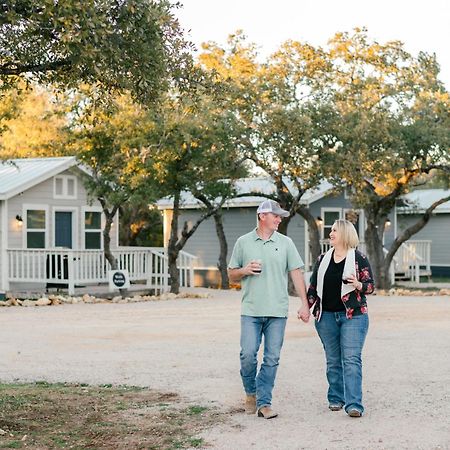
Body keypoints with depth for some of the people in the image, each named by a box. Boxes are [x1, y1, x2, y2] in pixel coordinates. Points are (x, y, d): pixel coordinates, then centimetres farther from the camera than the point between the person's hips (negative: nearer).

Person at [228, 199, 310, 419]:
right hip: (251, 311, -1)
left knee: (272, 358, 0)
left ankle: (263, 402, 7)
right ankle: (251, 392, 18)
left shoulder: (285, 243, 8)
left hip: (277, 312, 1)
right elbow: (231, 274, 13)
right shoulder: (243, 242, 7)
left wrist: (305, 304, -2)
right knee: (248, 354, -6)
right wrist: (245, 271, -9)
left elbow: (296, 273, 5)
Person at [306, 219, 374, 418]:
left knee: (352, 359, -10)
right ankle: (335, 398, 21)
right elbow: (313, 286, 14)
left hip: (353, 316, -4)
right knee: (333, 360, 10)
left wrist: (358, 285, -21)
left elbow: (370, 286, -1)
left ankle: (354, 404, -14)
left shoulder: (359, 259, -2)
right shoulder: (323, 259, 10)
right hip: (326, 316, 4)